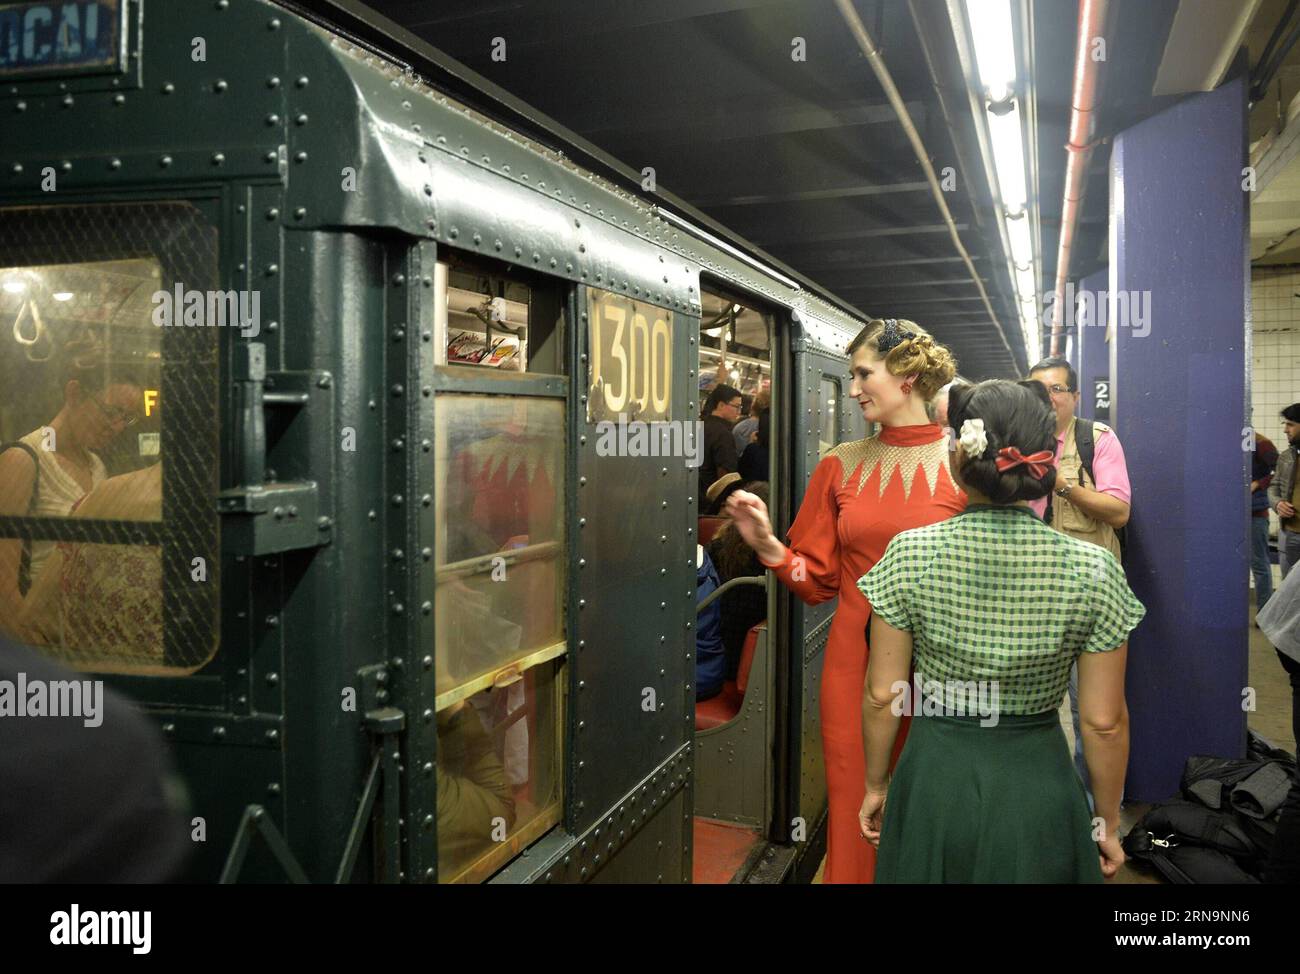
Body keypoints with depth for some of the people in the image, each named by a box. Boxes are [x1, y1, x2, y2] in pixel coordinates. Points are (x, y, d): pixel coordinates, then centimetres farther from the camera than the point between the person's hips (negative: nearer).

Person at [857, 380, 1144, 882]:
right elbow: (1104, 722, -8)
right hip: (1038, 789, 0)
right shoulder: (1093, 569, -14)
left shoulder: (909, 554, -14)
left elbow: (882, 696, -7)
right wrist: (1109, 822, 8)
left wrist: (876, 785, 8)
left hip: (933, 784, 0)